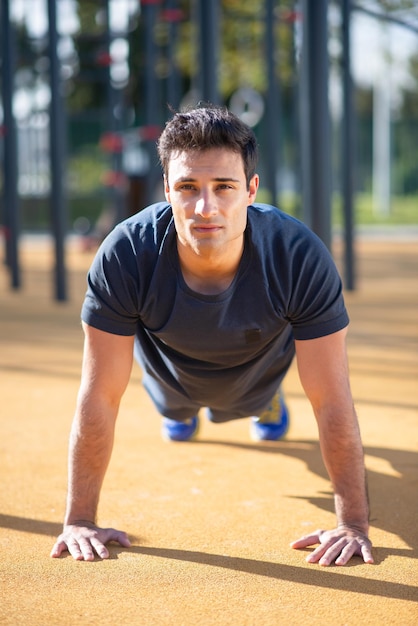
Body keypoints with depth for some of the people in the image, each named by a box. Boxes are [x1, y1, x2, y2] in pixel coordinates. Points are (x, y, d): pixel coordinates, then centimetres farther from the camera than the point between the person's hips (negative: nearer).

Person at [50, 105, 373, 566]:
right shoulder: (125, 256, -42)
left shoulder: (301, 258, -43)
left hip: (259, 363, 0)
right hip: (173, 366, 1)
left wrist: (354, 524, -34)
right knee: (176, 412, 33)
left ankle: (266, 403, 66)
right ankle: (180, 411, 67)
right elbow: (99, 396, -34)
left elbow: (331, 400, -35)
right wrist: (79, 521, -31)